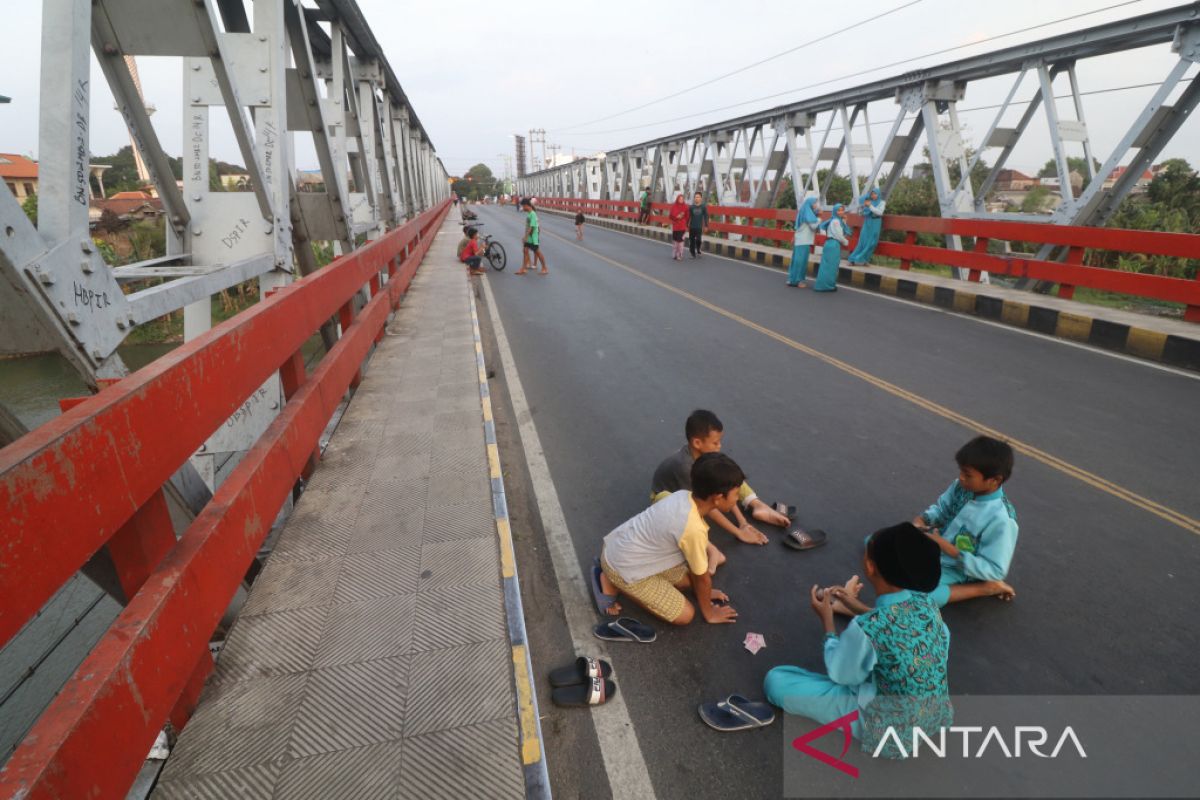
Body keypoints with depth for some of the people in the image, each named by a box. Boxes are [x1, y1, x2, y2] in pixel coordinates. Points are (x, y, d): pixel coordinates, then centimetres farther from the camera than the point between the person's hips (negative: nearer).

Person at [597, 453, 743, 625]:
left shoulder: (683, 496, -6)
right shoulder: (693, 529, -30)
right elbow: (702, 577, -11)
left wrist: (703, 590, 19)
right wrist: (708, 613, 7)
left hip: (617, 545, 8)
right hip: (622, 567, -8)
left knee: (687, 579, 18)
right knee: (685, 615, -1)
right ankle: (614, 583, 2)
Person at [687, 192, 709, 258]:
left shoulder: (703, 207, 0)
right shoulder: (691, 207, 1)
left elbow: (706, 217, 2)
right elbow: (688, 217, 5)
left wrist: (706, 226, -2)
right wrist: (686, 226, 4)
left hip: (699, 227, -1)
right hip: (692, 227, 1)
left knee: (698, 240, -9)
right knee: (692, 240, 3)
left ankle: (698, 251, 13)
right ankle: (693, 253, 16)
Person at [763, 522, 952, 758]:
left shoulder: (865, 628, -33)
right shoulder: (926, 602, -13)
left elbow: (839, 674, -14)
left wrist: (827, 619, -4)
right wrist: (859, 608, 11)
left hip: (890, 727, -7)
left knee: (775, 680, -3)